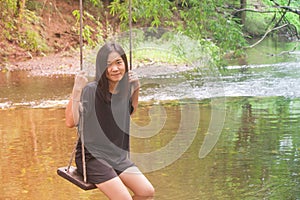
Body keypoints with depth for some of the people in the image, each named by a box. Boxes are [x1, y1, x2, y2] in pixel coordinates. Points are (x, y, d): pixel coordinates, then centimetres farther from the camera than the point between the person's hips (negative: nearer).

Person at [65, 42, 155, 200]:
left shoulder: (125, 88, 2)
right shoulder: (90, 91, -18)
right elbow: (70, 122, -26)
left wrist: (136, 90, 8)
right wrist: (76, 91, -33)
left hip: (119, 156, 7)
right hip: (92, 157, -7)